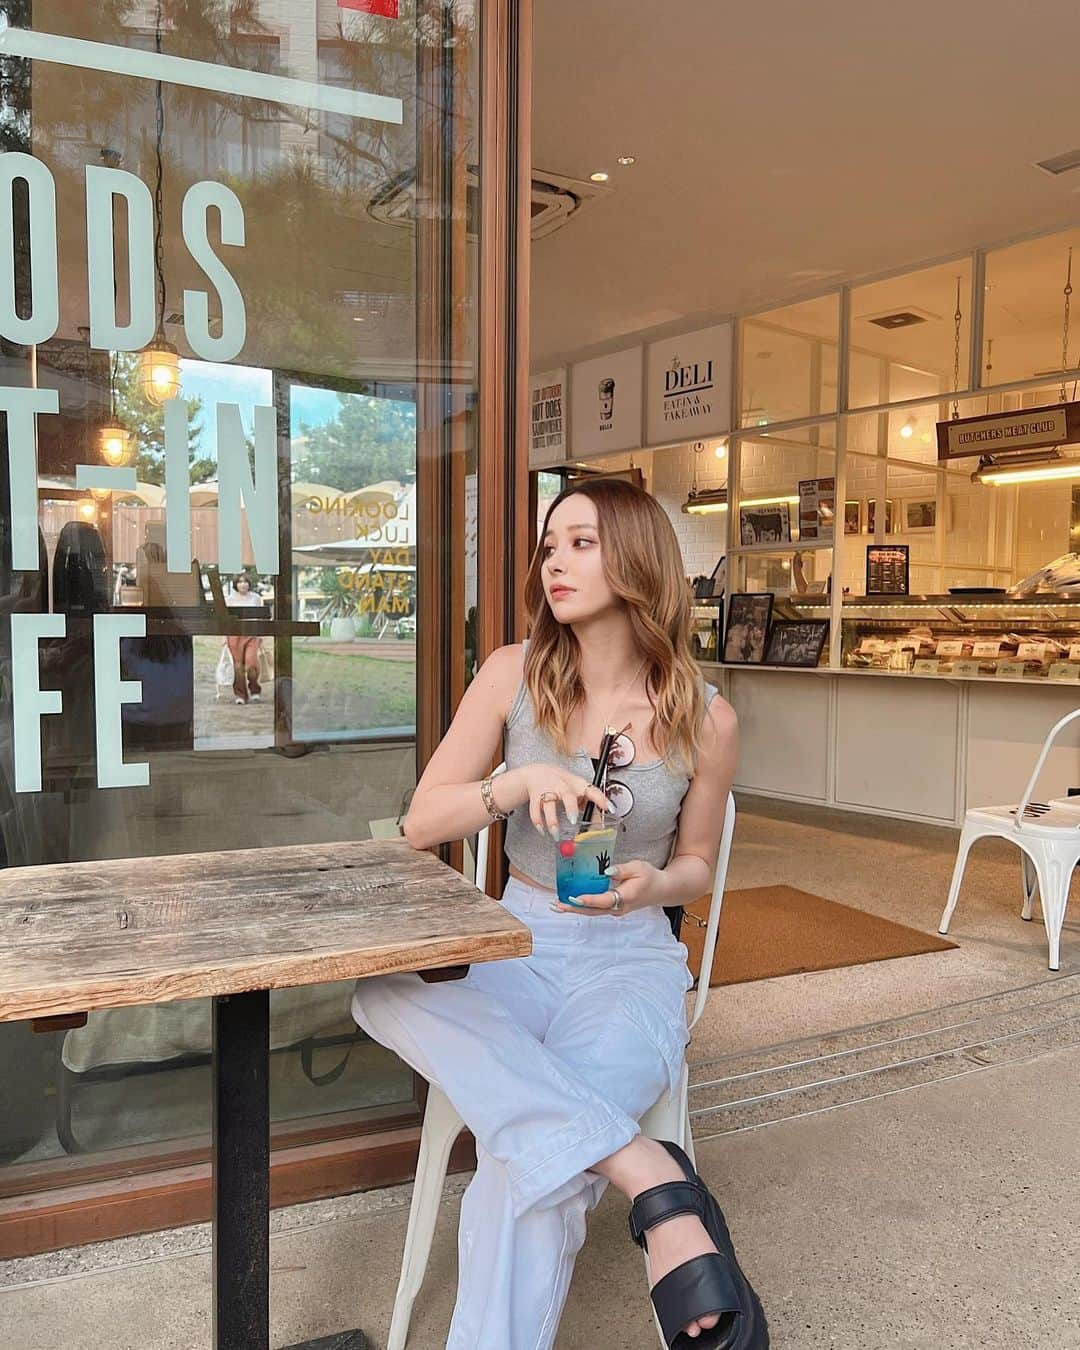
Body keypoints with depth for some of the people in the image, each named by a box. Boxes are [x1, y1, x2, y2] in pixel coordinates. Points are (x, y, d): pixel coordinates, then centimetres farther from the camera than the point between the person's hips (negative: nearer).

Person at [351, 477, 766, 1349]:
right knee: (382, 991, -33)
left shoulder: (706, 719, -5)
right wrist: (519, 783, -20)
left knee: (529, 1168, -31)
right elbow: (421, 822, -2)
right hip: (518, 947, 3)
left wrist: (654, 884, -14)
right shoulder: (515, 676, -3)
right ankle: (652, 1179, -32)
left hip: (631, 963, -2)